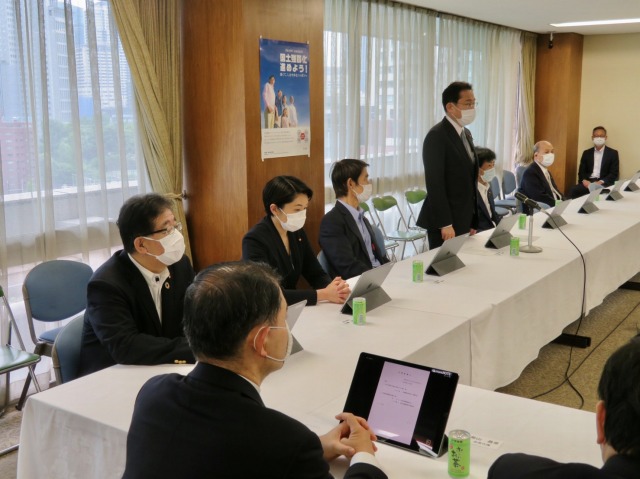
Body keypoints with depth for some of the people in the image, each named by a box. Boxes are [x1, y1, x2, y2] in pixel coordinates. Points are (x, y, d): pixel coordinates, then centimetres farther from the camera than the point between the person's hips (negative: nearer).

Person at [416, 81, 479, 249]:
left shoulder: (466, 134, 14)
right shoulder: (437, 136, -14)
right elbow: (435, 183, -19)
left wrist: (472, 221, 13)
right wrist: (445, 224, -21)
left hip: (464, 219, 8)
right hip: (446, 222, -8)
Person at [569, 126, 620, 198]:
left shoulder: (613, 153, 9)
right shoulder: (586, 153, 18)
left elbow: (614, 173, 0)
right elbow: (581, 171, 13)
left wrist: (601, 182, -16)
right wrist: (584, 180, -10)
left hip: (604, 184, -3)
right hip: (587, 182, 3)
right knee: (573, 191, -27)